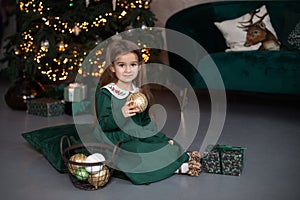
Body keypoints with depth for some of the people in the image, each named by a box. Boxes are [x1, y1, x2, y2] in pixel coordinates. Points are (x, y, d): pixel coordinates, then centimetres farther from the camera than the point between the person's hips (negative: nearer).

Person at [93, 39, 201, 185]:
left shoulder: (139, 92, 10)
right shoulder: (105, 93, -9)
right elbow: (104, 124, -15)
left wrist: (164, 138, 10)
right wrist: (121, 114, -31)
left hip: (140, 137, 7)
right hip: (118, 143, -6)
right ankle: (179, 166, -20)